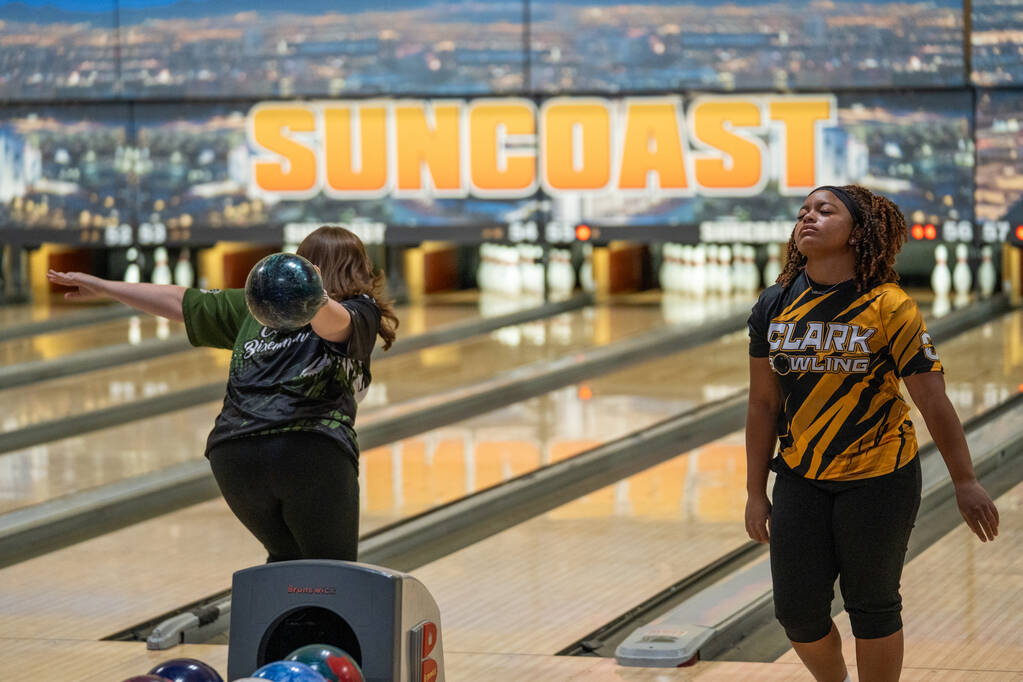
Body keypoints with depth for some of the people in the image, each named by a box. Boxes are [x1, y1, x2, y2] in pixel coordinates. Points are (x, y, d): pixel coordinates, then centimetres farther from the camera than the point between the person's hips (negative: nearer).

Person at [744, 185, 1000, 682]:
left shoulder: (888, 309, -14)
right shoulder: (774, 307, -2)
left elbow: (933, 402, -10)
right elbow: (764, 404, 4)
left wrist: (965, 483, -7)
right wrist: (756, 493, 5)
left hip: (878, 481, -3)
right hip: (801, 479, 4)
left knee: (872, 607, 6)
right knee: (797, 611, 4)